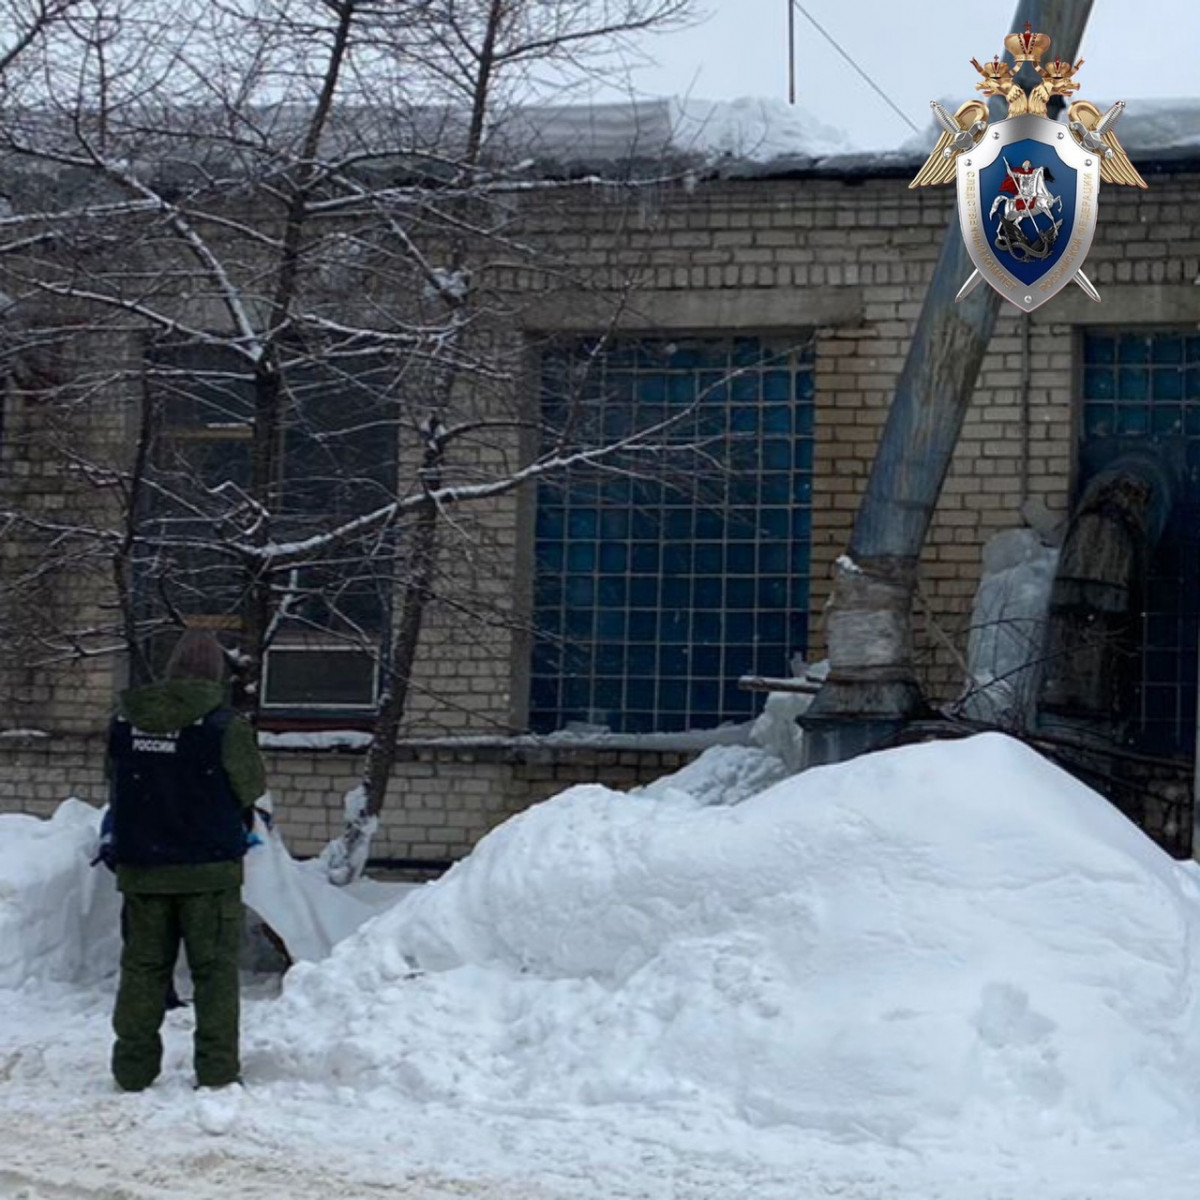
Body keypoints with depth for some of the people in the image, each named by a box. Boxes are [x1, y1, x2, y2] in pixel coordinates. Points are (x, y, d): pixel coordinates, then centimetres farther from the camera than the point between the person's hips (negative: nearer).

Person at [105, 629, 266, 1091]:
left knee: (142, 967, 12)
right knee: (214, 970, 5)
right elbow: (251, 788, -5)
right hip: (209, 867, -4)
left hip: (140, 867, 4)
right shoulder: (223, 724, -13)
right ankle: (217, 1069, 4)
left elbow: (115, 790, 9)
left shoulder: (125, 721, 0)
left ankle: (133, 1069, 15)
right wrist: (240, 820, 15)